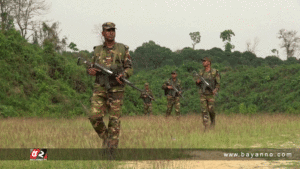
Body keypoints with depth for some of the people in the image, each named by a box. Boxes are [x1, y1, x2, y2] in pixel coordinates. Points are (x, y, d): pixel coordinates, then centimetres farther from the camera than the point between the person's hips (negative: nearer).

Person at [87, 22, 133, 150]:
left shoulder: (123, 49, 4)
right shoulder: (97, 50, 11)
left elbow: (129, 69, 4)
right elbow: (92, 67, 20)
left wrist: (123, 75, -18)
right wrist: (91, 71, -4)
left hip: (116, 90, -2)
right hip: (100, 88, 2)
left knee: (114, 120, -3)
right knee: (95, 117, -13)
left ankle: (111, 148, 3)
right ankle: (105, 137, 12)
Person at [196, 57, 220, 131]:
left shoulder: (214, 72, -4)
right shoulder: (201, 72, 7)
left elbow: (218, 83, -1)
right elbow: (198, 84, 16)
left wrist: (215, 90, -20)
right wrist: (197, 82, -9)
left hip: (211, 94, -3)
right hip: (202, 94, 3)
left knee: (211, 110, -3)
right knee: (204, 111, -3)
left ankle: (213, 121, 27)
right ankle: (205, 127, -2)